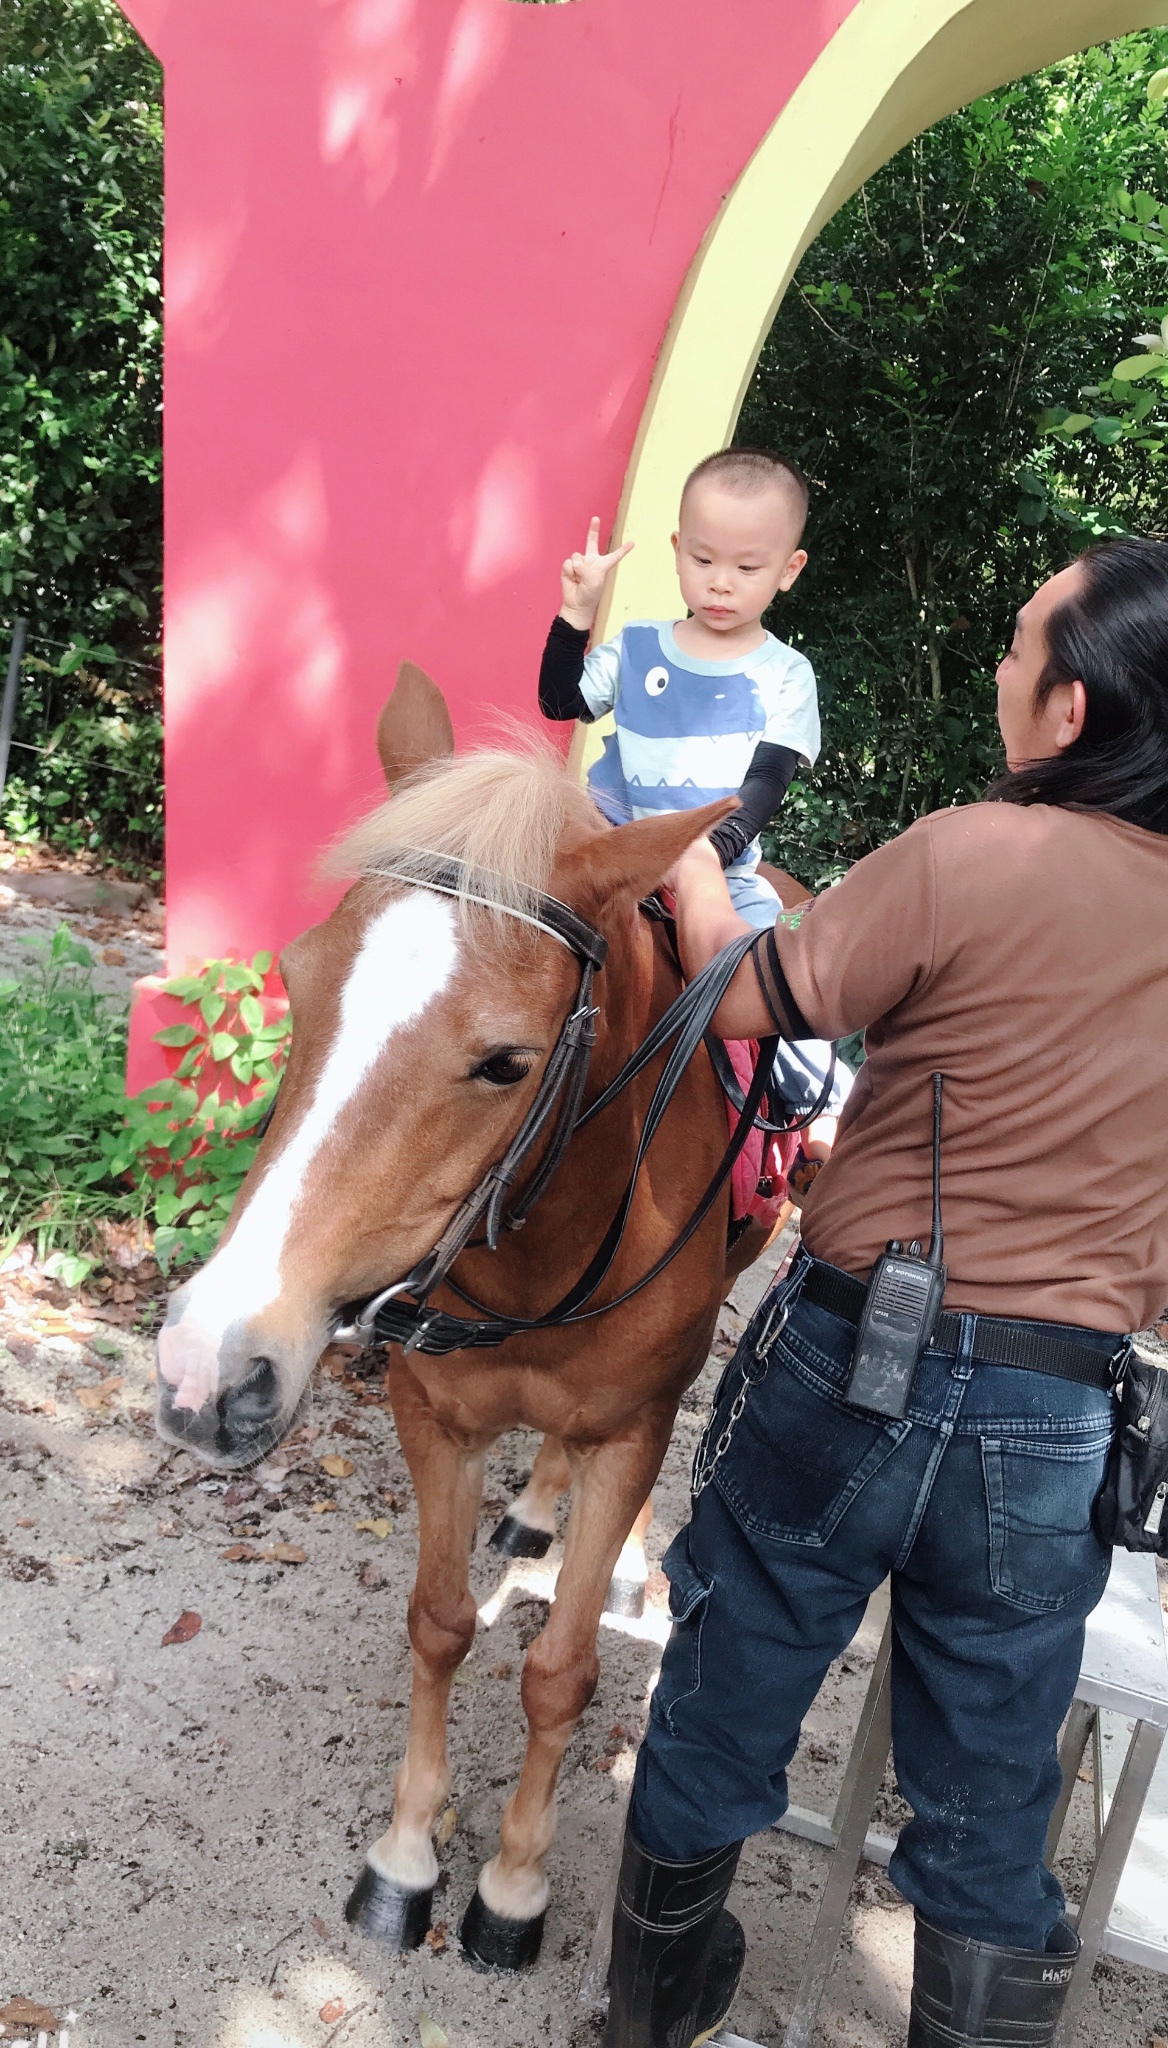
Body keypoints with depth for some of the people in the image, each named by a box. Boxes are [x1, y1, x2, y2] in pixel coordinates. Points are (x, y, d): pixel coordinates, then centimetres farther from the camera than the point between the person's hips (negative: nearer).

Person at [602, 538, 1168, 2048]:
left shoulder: (970, 858, -18)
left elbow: (745, 1001, -5)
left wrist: (693, 862, 11)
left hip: (848, 1363, -2)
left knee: (719, 1714, 22)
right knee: (988, 1819, 20)